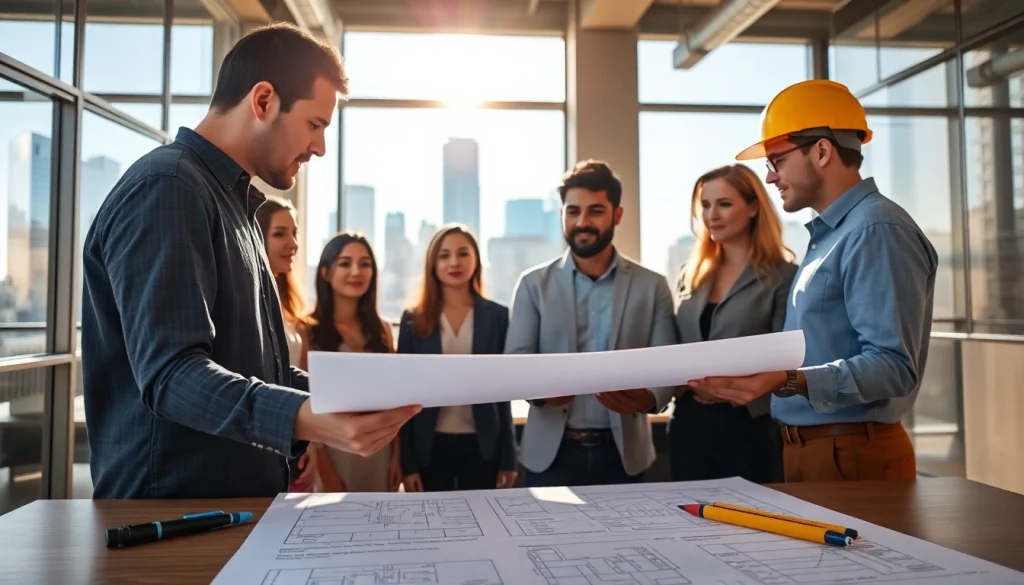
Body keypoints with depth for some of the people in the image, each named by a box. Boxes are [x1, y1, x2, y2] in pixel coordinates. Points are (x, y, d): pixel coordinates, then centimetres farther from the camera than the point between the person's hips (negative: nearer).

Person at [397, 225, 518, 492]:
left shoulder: (498, 316, 1)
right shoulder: (414, 320, 1)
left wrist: (508, 457, 0)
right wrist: (407, 463, -4)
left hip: (482, 446, 0)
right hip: (429, 447, 0)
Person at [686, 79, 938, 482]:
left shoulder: (877, 230, -16)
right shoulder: (829, 234, 14)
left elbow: (893, 365, -24)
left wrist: (789, 382, -35)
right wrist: (743, 384, 12)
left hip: (851, 454, -9)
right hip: (808, 447, 9)